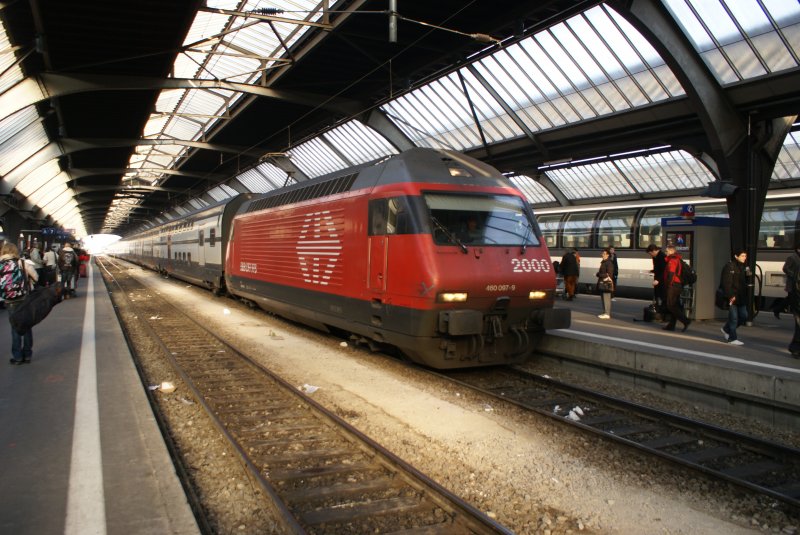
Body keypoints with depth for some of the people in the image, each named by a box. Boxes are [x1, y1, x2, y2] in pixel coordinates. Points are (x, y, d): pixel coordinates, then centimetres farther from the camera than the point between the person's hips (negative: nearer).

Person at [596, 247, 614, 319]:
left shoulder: (609, 263, -12)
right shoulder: (603, 262, 17)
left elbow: (609, 274, -16)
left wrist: (599, 274, -12)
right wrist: (599, 274, 6)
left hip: (606, 284, -10)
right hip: (602, 283, 10)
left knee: (606, 299, -8)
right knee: (603, 299, 13)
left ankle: (607, 314, -7)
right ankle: (605, 313, 19)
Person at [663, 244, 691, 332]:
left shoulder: (672, 260, -13)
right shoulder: (677, 259, 19)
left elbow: (671, 273, -21)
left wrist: (668, 284, -15)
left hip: (673, 285, -10)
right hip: (678, 285, 10)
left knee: (671, 306, -9)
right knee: (674, 306, 11)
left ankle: (685, 321, -12)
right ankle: (671, 325, 15)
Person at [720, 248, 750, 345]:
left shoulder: (743, 267, 13)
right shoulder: (729, 266, -12)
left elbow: (744, 281, 19)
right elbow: (726, 283, -18)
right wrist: (730, 296, -22)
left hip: (741, 296, 8)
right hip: (732, 296, -8)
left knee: (743, 316, 11)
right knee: (734, 317, -4)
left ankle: (727, 329, 30)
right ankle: (732, 338, 6)